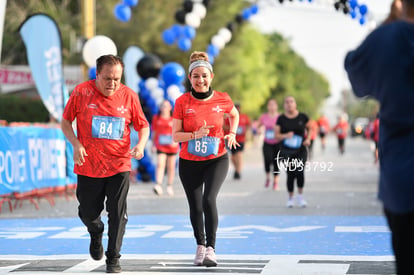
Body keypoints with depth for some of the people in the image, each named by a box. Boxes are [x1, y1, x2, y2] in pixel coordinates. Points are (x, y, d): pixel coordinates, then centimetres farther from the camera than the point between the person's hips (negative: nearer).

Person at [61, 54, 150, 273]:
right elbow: (66, 122, 4)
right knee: (88, 214, 9)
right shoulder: (81, 92, -5)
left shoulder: (129, 96, -2)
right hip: (88, 166, 0)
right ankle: (96, 233, 44)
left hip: (119, 166, 0)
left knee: (117, 213, -5)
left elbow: (143, 126, 8)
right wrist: (76, 144, -12)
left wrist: (141, 144, -12)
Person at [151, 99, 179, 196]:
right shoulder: (156, 118, 5)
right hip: (160, 146, 0)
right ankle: (158, 185, -28)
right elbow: (154, 132, 12)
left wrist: (175, 141, -15)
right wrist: (153, 144, 12)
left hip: (172, 147, 0)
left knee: (171, 167, 8)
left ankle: (169, 186, 22)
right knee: (160, 165, -17)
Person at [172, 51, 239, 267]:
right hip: (189, 162, 1)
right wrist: (196, 134, -25)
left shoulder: (222, 100, -6)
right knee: (195, 207, 10)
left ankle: (211, 249, -15)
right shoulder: (182, 102, -9)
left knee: (209, 199, -22)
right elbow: (175, 136, -8)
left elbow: (234, 115, 17)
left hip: (217, 160, -1)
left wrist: (232, 134, 0)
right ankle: (200, 245, 34)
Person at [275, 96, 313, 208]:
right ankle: (290, 198, 20)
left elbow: (309, 128, 16)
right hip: (286, 151, 0)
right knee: (290, 174, 1)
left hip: (300, 150, 0)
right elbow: (277, 135, 1)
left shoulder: (302, 117, 1)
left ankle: (300, 195, 4)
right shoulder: (281, 119, 0)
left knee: (300, 172, -16)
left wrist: (308, 139, 0)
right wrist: (285, 135, -19)